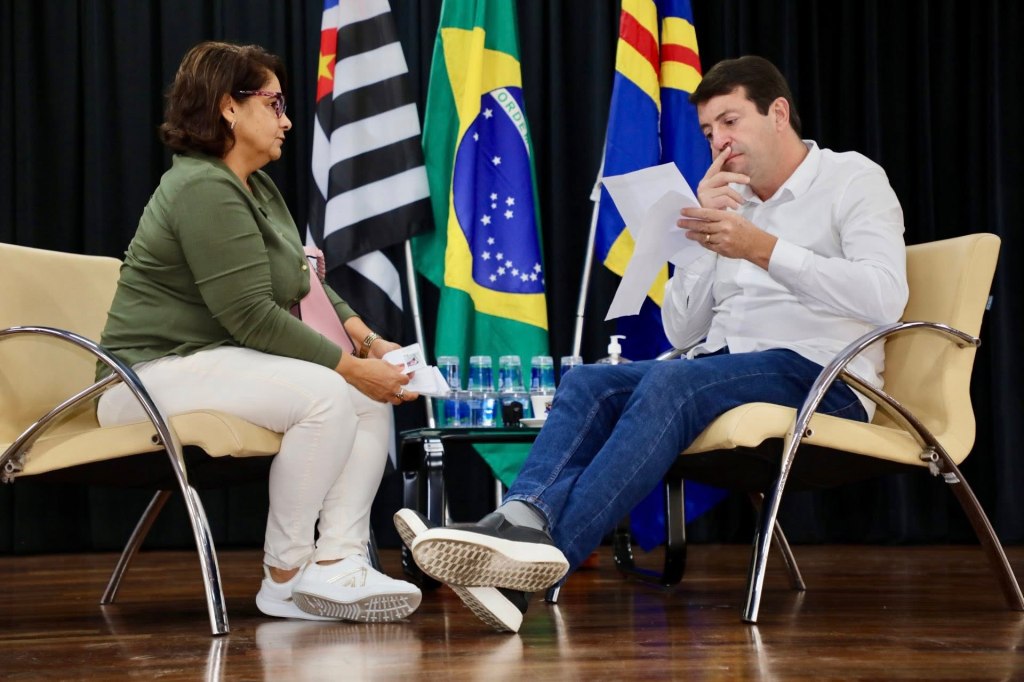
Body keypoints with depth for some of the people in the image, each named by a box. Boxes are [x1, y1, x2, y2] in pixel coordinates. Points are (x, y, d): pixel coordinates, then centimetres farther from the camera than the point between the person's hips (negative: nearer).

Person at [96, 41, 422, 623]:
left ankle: (338, 560, -13)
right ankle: (285, 579, -17)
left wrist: (367, 340, 0)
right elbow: (253, 316, -23)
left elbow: (310, 283, 18)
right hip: (157, 373, -10)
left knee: (371, 393, -5)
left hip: (224, 361, 10)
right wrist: (352, 366, -20)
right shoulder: (203, 189, -18)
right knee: (326, 393, -28)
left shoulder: (260, 189, 15)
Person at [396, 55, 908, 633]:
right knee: (590, 382, -17)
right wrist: (701, 232, 5)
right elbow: (682, 332, 17)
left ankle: (551, 547, -46)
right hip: (721, 365, 7)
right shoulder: (733, 203, 24)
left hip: (818, 374, -7)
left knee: (671, 383, -33)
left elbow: (885, 297, -15)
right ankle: (522, 520, -42)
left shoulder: (854, 180, 4)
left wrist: (763, 250, -20)